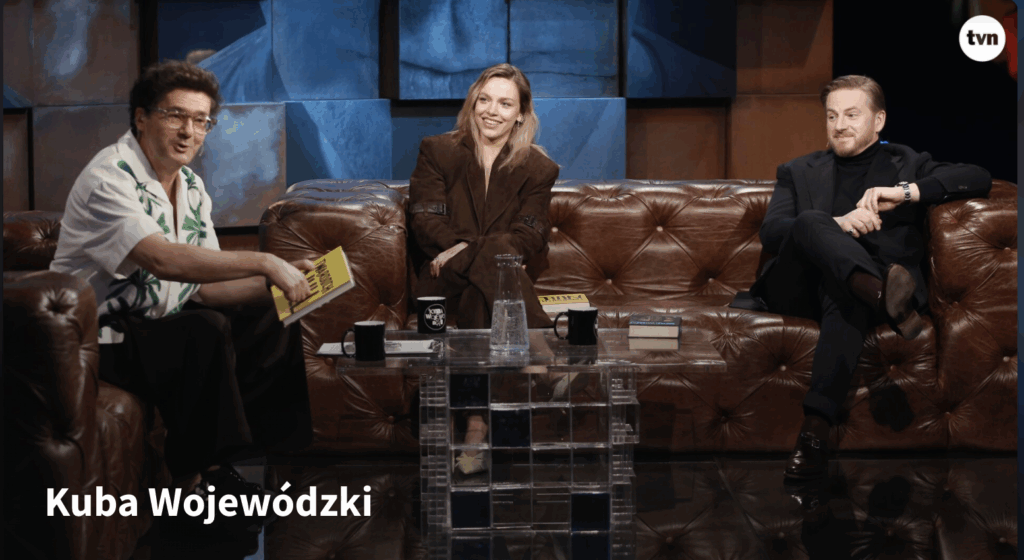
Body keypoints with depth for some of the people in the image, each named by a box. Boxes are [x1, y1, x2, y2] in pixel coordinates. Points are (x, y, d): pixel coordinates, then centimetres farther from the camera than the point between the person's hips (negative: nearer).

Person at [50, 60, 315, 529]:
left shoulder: (190, 186, 9)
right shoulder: (109, 179, -18)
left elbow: (206, 287, 6)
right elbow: (163, 260, -34)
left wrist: (279, 281, -11)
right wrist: (264, 263, -35)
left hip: (162, 324, 9)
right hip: (102, 338, -9)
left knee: (275, 322, -2)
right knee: (207, 332, -32)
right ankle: (195, 474, -16)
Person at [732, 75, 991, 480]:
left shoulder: (907, 164, 24)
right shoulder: (799, 172, 27)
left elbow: (979, 179, 7)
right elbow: (771, 233, 8)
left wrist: (906, 192, -7)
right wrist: (837, 224, -11)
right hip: (802, 288, 1)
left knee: (846, 296, -38)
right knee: (811, 222, -30)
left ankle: (816, 427, -51)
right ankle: (887, 299, -56)